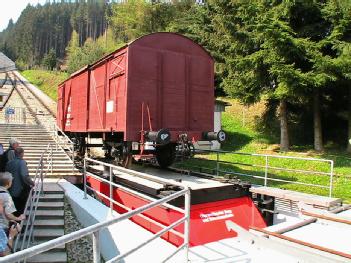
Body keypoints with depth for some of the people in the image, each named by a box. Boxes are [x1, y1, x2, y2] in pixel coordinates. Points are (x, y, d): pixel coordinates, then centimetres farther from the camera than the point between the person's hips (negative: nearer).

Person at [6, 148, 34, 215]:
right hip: (21, 191, -6)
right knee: (20, 209, 9)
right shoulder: (22, 162, -18)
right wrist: (32, 183, -14)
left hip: (12, 191, 6)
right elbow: (25, 176, -27)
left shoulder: (9, 163, 1)